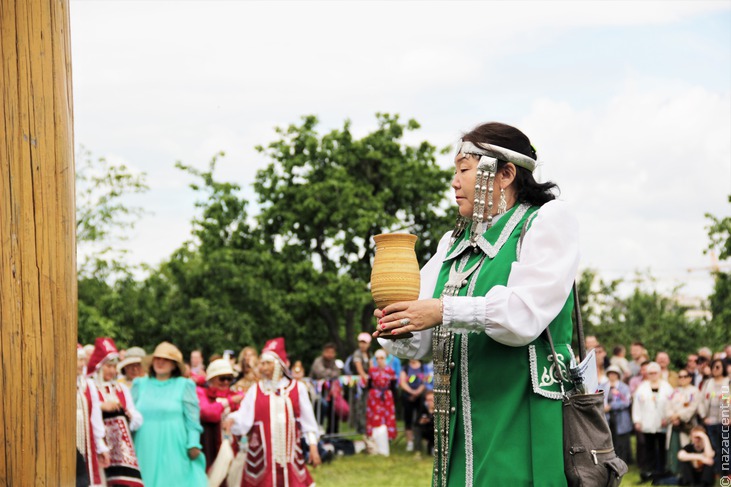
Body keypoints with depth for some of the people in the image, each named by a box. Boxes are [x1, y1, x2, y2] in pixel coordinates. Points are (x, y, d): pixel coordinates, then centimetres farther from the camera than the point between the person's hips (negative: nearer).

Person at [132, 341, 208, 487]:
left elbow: (192, 418, 0)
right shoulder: (140, 384, 14)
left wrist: (193, 445, -8)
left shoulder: (184, 385, 5)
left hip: (174, 451, -3)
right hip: (146, 451, 3)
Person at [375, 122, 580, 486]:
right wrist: (397, 331, -11)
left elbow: (525, 315, -15)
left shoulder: (547, 221, 0)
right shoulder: (453, 243, 20)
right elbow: (420, 342, 12)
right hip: (463, 429, 6)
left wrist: (445, 312, -22)